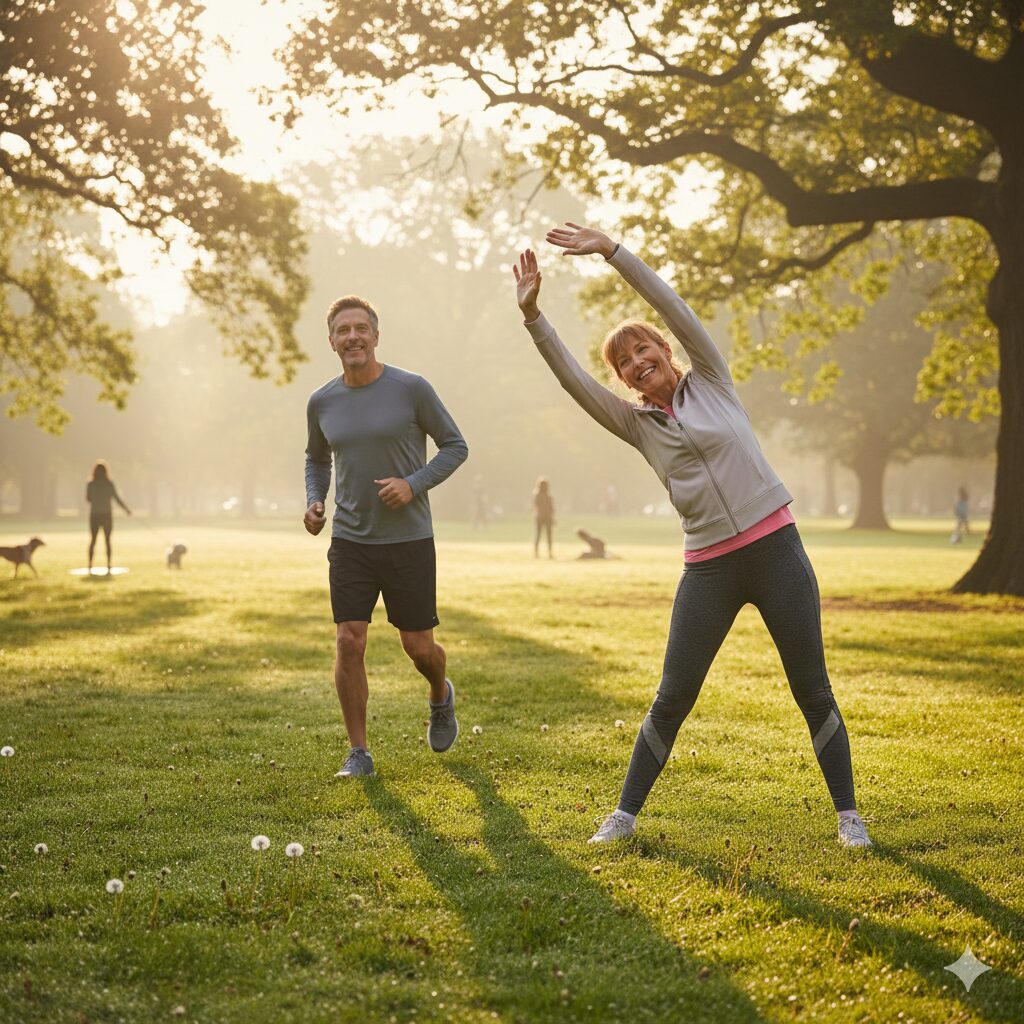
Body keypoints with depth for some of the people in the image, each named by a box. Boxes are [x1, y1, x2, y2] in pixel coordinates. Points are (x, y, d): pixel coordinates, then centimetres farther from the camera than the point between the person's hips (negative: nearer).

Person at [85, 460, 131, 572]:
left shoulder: (90, 484, -6)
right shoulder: (109, 484, -9)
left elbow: (88, 499, 3)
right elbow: (117, 498, -6)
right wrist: (126, 509, 5)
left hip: (94, 516, 1)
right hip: (107, 515, -1)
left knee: (92, 540, 12)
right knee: (107, 541, 5)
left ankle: (90, 565, 9)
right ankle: (108, 566, -1)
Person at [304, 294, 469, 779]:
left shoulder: (412, 389, -8)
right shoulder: (322, 402, 2)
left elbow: (455, 446, 0)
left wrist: (414, 484, -15)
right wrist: (313, 501, 1)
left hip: (409, 540, -2)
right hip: (350, 541, 2)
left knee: (419, 647, 4)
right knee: (349, 643, -8)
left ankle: (441, 697, 39)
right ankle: (358, 752, 4)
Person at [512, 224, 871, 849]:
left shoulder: (711, 381, 6)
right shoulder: (637, 424, 9)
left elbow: (674, 308, -4)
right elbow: (573, 378, -1)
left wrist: (611, 250, -7)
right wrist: (532, 314, -11)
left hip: (776, 548, -1)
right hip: (709, 568, 2)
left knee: (813, 689, 2)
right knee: (672, 698, 2)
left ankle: (849, 814, 12)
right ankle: (626, 814, 12)